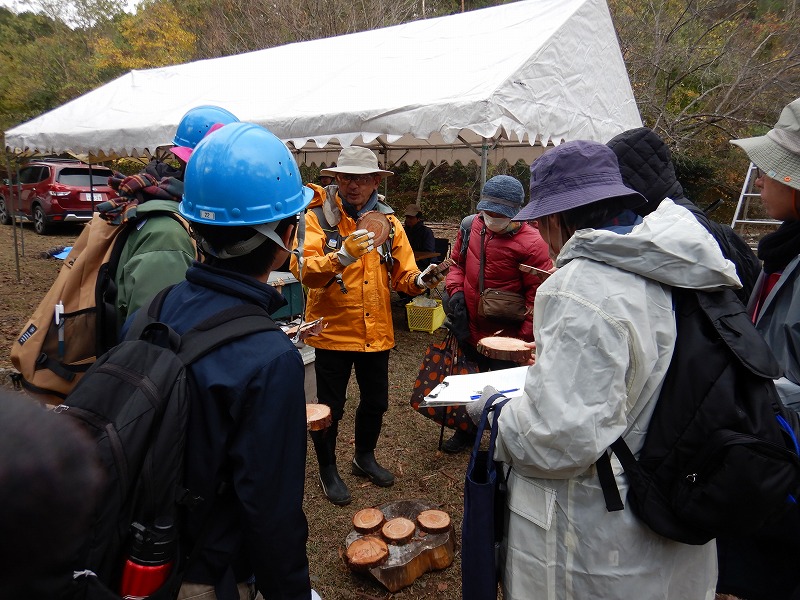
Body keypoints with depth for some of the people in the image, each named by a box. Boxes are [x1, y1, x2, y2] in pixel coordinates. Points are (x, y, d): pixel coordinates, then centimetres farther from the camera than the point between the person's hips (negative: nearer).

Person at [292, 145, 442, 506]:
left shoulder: (387, 221, 5)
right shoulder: (318, 217, -8)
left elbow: (403, 273, 1)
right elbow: (304, 271, -22)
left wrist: (420, 280, -21)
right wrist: (343, 255, -37)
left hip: (376, 331, 4)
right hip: (332, 331, -4)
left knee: (375, 402, 20)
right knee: (329, 407, 10)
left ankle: (365, 457, 46)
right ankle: (327, 470, 34)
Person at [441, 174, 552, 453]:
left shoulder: (531, 242, -19)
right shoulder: (471, 226, -2)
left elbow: (538, 294, -16)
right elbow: (457, 263, 12)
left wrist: (526, 337, -19)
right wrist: (456, 290, -5)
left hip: (507, 336, -5)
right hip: (469, 330, 6)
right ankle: (466, 430, 46)